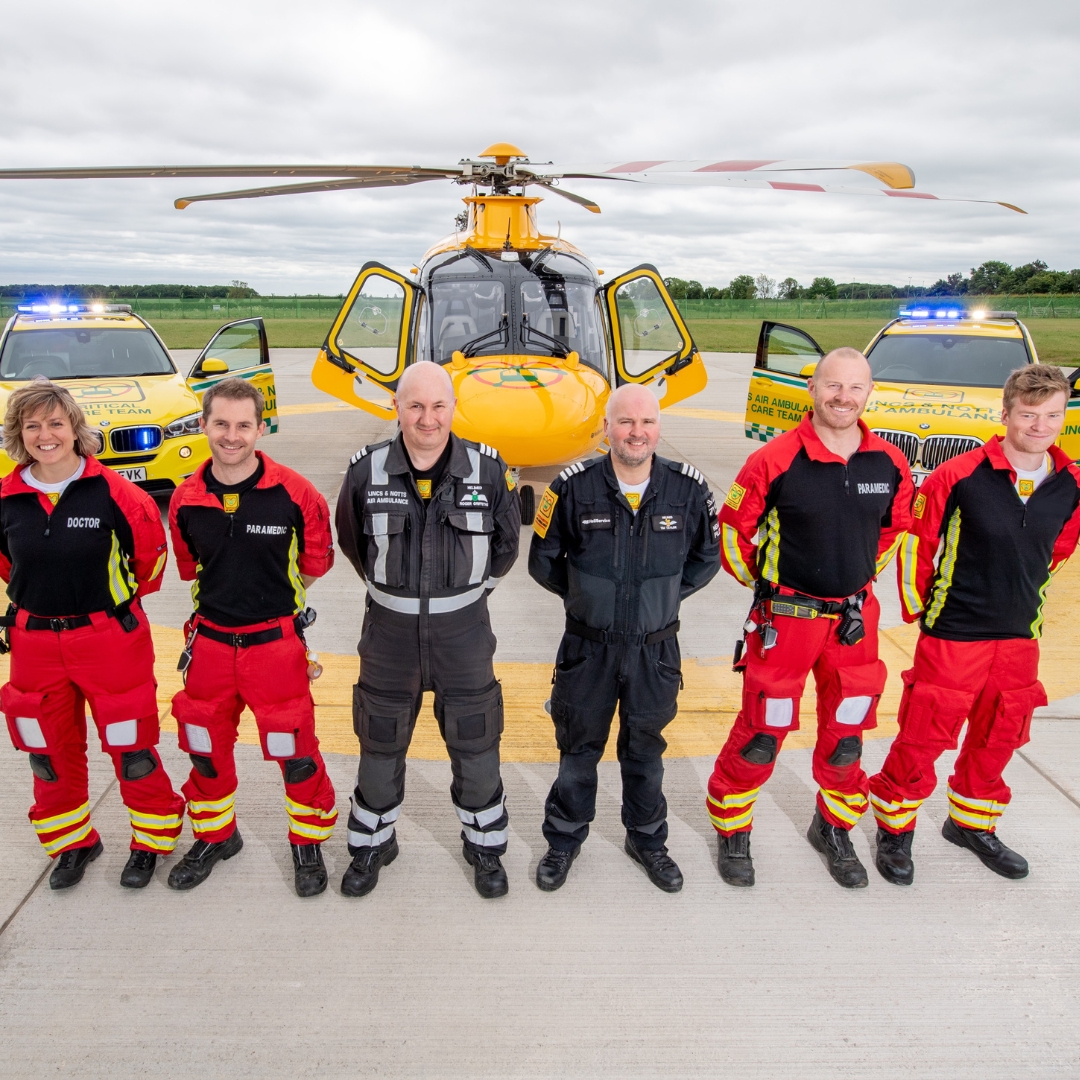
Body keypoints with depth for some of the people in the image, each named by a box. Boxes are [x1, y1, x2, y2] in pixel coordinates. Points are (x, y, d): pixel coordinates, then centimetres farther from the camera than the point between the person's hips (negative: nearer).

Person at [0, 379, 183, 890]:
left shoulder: (112, 491, -13)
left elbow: (150, 550, 0)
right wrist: (41, 597, 15)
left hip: (110, 638, -4)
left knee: (130, 745, 7)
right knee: (50, 750, 17)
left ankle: (152, 839, 27)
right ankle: (71, 842, 38)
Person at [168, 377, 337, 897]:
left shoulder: (294, 493, -14)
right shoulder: (186, 499, -3)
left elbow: (315, 562, 1)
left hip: (277, 643, -4)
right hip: (210, 641, 4)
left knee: (294, 749, 5)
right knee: (206, 746, 17)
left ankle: (308, 843, 28)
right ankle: (214, 835, 41)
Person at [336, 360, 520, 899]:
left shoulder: (488, 470, -10)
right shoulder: (366, 471, -9)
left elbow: (505, 545, 6)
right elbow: (352, 542, 10)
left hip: (463, 630, 0)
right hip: (389, 631, 1)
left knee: (475, 744, 12)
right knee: (380, 746, 16)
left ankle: (485, 844, 35)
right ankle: (372, 844, 38)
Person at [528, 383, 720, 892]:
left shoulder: (688, 489, -9)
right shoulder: (574, 487, -13)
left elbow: (707, 558, 8)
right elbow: (542, 559, 1)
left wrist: (663, 597, 5)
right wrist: (584, 597, 4)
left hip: (655, 649, 1)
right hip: (588, 646, -1)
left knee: (645, 750, 19)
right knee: (578, 748, 15)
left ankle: (647, 840, 42)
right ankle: (564, 840, 37)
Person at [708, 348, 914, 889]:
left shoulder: (890, 463, -2)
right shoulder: (776, 461, -15)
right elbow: (733, 530, -4)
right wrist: (764, 585, 4)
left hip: (854, 616, 4)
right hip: (786, 616, -4)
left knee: (847, 731, 15)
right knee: (762, 730, 5)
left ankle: (834, 829, 38)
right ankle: (732, 832, 26)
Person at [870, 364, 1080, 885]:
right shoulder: (959, 476, -15)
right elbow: (915, 543, -5)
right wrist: (918, 608, 0)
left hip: (1020, 637, 5)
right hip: (952, 635, -5)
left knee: (996, 739, 18)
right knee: (923, 738, 3)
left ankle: (972, 824, 40)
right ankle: (895, 829, 24)